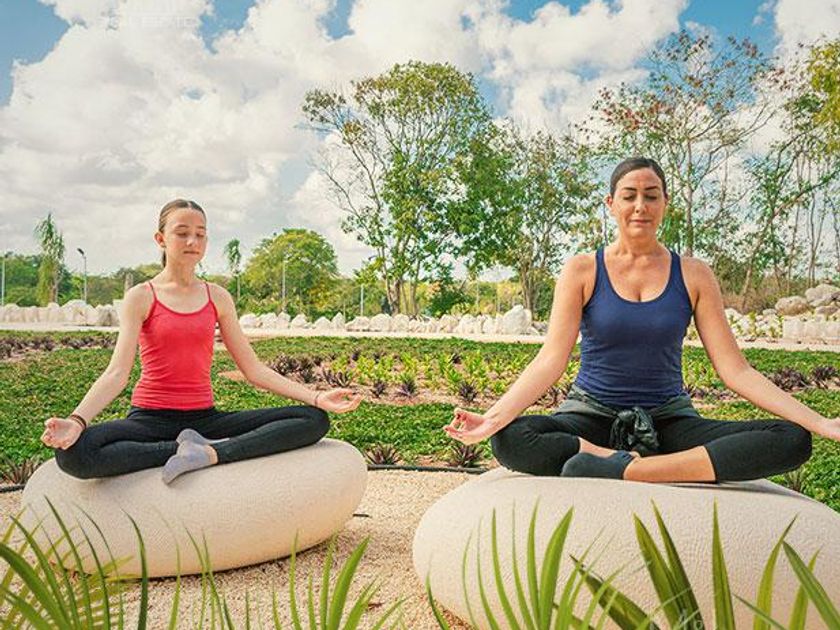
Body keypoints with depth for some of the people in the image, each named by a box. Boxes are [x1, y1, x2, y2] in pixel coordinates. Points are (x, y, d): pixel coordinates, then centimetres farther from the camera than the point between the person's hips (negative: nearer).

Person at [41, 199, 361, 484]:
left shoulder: (218, 298, 8)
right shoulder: (141, 297, 0)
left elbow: (253, 369, 6)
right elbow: (117, 372, -10)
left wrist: (316, 397, -5)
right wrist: (76, 421, -29)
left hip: (204, 417, 3)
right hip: (151, 418, -3)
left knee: (315, 420, -16)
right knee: (72, 453, -35)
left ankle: (209, 453, -27)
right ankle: (194, 448, -24)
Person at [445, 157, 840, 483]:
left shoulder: (692, 276, 4)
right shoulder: (582, 271, 0)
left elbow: (734, 369, 0)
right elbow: (551, 360, -10)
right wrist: (493, 418, -26)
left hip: (668, 420, 3)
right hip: (592, 415, -2)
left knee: (792, 441, -23)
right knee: (508, 441, -32)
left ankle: (616, 469, -29)